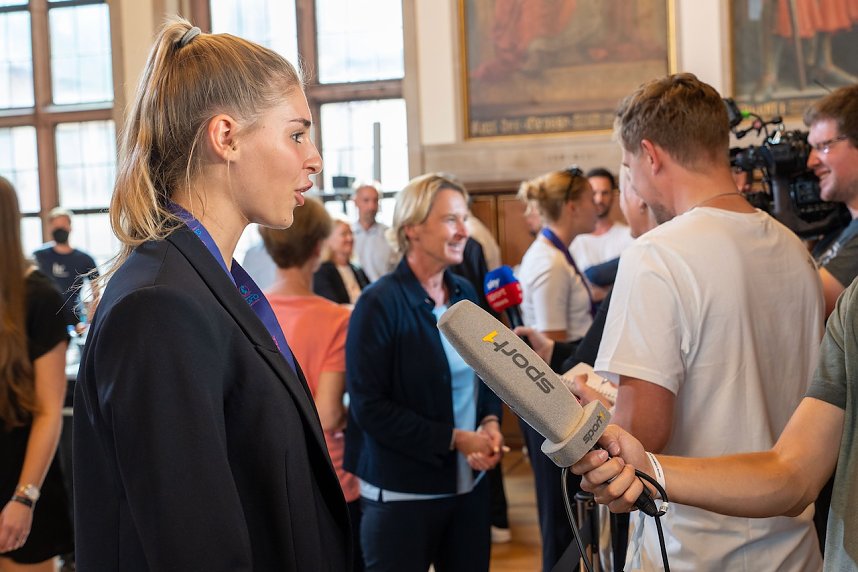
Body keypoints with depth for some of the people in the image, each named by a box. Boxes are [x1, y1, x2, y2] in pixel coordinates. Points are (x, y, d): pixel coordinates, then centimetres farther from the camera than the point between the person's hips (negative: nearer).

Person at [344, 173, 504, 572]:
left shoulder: (464, 294, 7)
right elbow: (368, 406, -16)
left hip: (468, 482, 6)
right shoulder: (379, 303, -14)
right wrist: (453, 439, -17)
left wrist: (491, 423, -3)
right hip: (401, 493, -6)